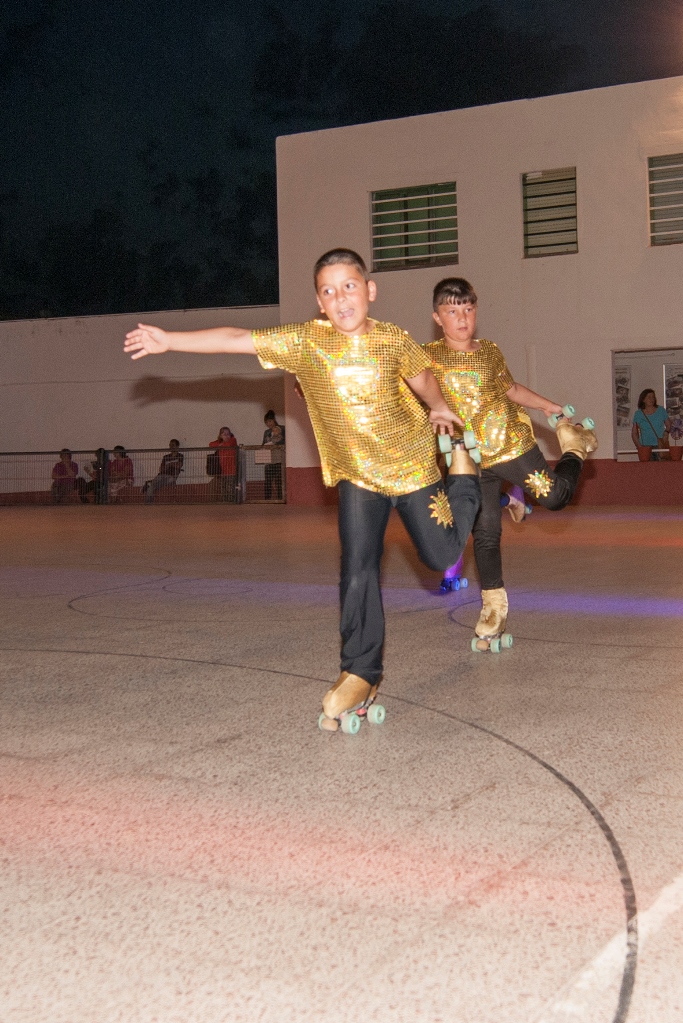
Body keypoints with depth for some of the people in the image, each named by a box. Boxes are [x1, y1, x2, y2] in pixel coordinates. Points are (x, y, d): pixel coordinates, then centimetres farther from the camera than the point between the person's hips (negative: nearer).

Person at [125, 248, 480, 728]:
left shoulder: (394, 339, -14)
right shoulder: (305, 341, -16)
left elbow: (421, 374, 9)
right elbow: (238, 339, -19)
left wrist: (439, 406, -2)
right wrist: (169, 340, -21)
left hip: (413, 466, 0)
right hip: (357, 476, 0)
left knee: (442, 556, 11)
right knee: (357, 571, -8)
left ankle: (464, 472, 39)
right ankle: (361, 674, 4)